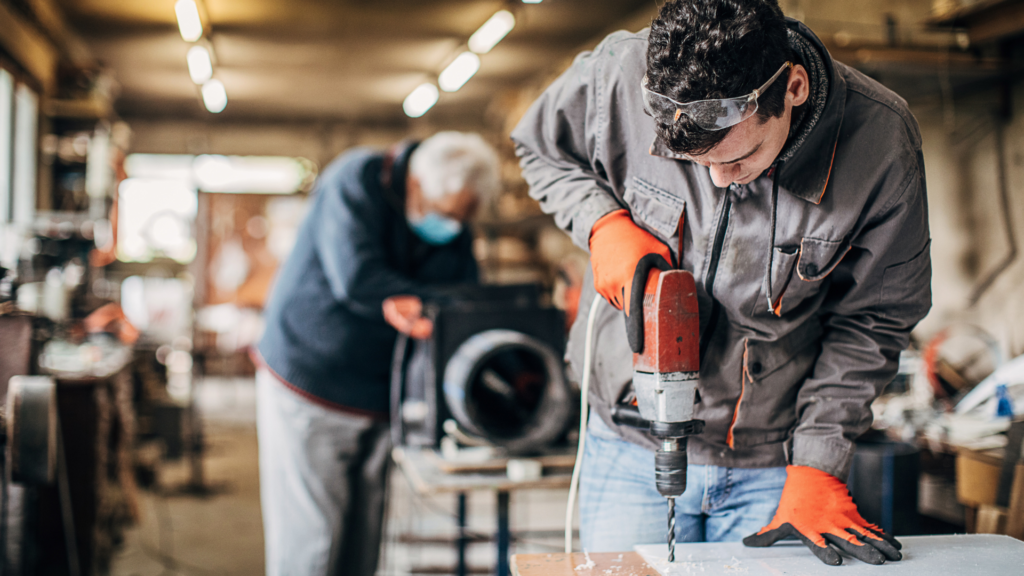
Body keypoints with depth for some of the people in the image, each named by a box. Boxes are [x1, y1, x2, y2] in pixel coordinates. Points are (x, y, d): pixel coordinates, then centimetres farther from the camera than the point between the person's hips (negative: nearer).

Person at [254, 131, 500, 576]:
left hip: (379, 400, 5)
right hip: (308, 383, -5)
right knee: (310, 540, -6)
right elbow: (357, 279, -25)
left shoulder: (456, 234, 4)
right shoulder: (355, 182, -13)